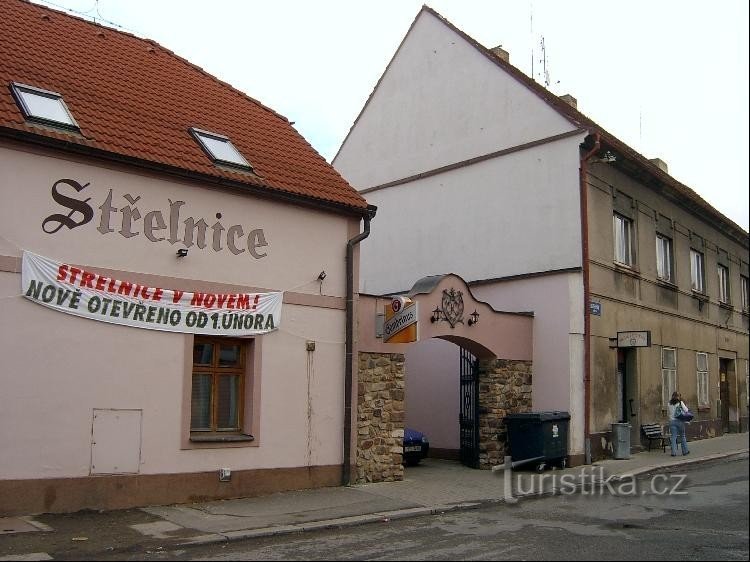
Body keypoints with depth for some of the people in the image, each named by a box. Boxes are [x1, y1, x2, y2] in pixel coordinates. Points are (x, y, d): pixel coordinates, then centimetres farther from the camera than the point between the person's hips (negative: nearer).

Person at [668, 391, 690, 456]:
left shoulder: (669, 404, 3)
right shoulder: (680, 403, -5)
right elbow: (686, 410, -5)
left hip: (672, 421, 1)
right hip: (680, 421, -1)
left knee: (673, 437, 0)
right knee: (682, 436, 13)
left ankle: (674, 452, -6)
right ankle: (685, 451, 22)